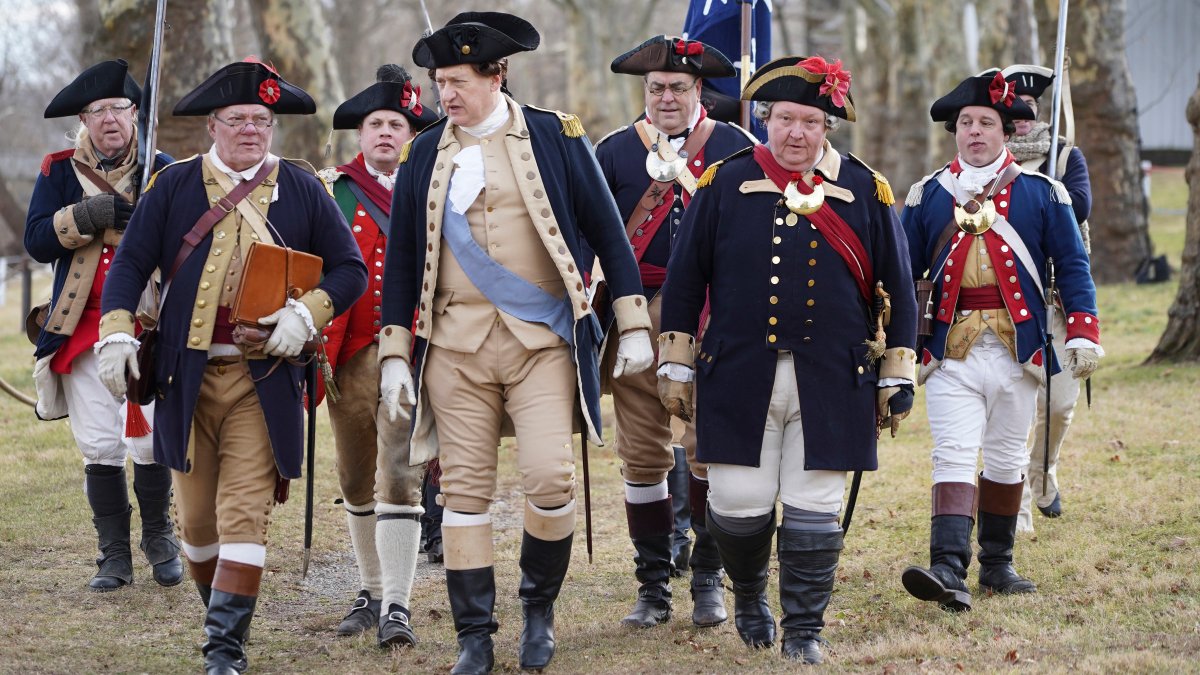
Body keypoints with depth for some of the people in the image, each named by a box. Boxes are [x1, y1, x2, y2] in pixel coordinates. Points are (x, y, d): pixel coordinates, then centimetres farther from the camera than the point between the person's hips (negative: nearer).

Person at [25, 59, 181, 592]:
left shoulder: (162, 169, 6)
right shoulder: (59, 172, 7)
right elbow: (37, 242, -3)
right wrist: (86, 215, -18)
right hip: (85, 330, 1)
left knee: (152, 442, -2)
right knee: (99, 447, -1)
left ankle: (160, 541, 18)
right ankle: (114, 554, 10)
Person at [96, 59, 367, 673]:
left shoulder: (302, 191, 6)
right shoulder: (174, 186, 5)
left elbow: (349, 270, 8)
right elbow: (131, 262, 5)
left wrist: (306, 313, -10)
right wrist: (116, 333, -9)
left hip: (264, 381, -1)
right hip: (187, 376, 1)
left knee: (245, 514, -11)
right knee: (197, 518, 9)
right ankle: (219, 610, 32)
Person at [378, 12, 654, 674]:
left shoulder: (555, 136, 1)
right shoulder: (425, 154, 7)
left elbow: (606, 229, 4)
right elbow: (402, 258, 11)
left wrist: (634, 324, 1)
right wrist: (394, 354, 6)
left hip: (542, 339, -2)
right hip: (456, 344, 2)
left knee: (550, 477, -13)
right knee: (465, 487, 1)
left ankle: (540, 603, 12)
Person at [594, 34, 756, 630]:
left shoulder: (735, 147, 7)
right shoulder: (613, 151, 8)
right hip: (637, 317, 1)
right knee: (642, 453, 1)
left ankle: (708, 580, 7)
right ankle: (653, 587, 10)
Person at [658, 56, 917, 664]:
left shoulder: (865, 192, 5)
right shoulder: (725, 184, 4)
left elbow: (896, 290, 9)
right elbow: (684, 279, 7)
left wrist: (897, 379, 6)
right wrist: (675, 366, 5)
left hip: (831, 384, 0)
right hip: (739, 379, 0)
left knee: (814, 511, 0)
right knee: (739, 505, -1)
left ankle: (804, 629, 13)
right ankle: (749, 593, 28)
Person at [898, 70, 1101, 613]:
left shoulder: (1042, 193, 5)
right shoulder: (926, 196, 7)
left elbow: (1072, 266, 5)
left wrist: (1083, 333, -4)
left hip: (1016, 349, 1)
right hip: (950, 350, -1)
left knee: (1007, 460, 11)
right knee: (953, 457, -12)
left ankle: (997, 565, 25)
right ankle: (948, 570, -23)